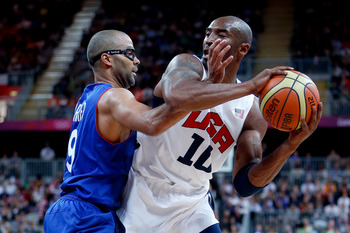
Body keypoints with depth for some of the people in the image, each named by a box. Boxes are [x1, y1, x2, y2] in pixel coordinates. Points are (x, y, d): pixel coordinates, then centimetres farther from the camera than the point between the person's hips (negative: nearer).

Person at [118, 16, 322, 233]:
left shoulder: (252, 111, -2)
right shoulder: (187, 64, -12)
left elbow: (245, 184, -9)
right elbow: (178, 94, -38)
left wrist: (290, 145, -23)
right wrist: (251, 86, -38)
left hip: (193, 202, 3)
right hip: (145, 192, -3)